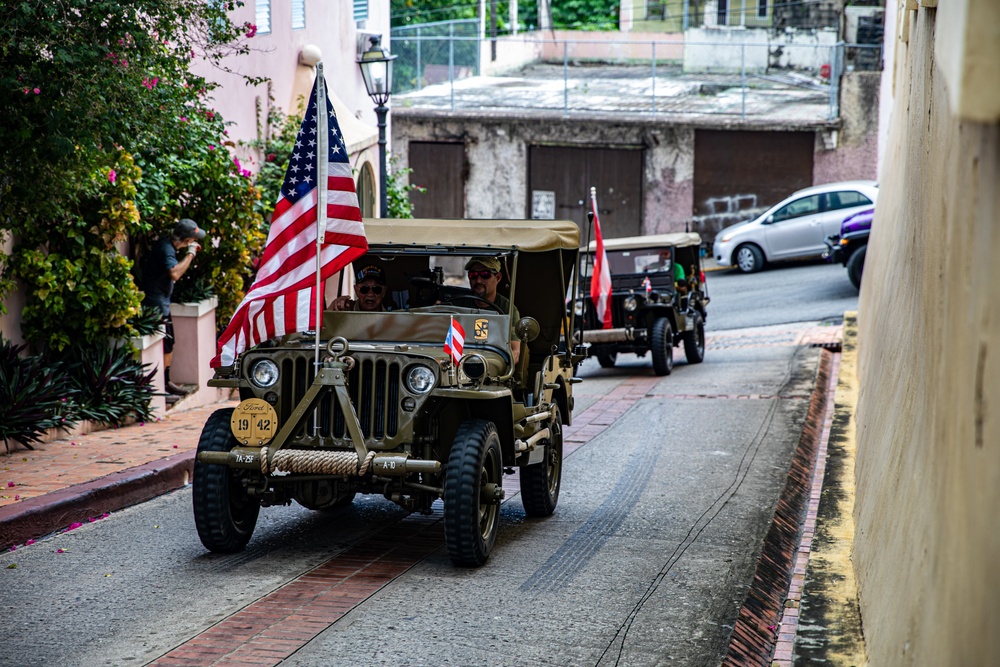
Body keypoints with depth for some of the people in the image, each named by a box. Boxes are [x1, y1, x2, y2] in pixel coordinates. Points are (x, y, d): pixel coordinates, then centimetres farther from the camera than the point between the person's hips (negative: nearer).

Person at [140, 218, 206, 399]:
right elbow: (174, 273, -38)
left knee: (169, 344, 18)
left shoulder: (168, 245, 9)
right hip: (156, 302, -10)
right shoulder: (165, 248, -22)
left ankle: (166, 382, 29)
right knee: (165, 346, -7)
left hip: (162, 302, 10)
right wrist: (190, 253, -29)